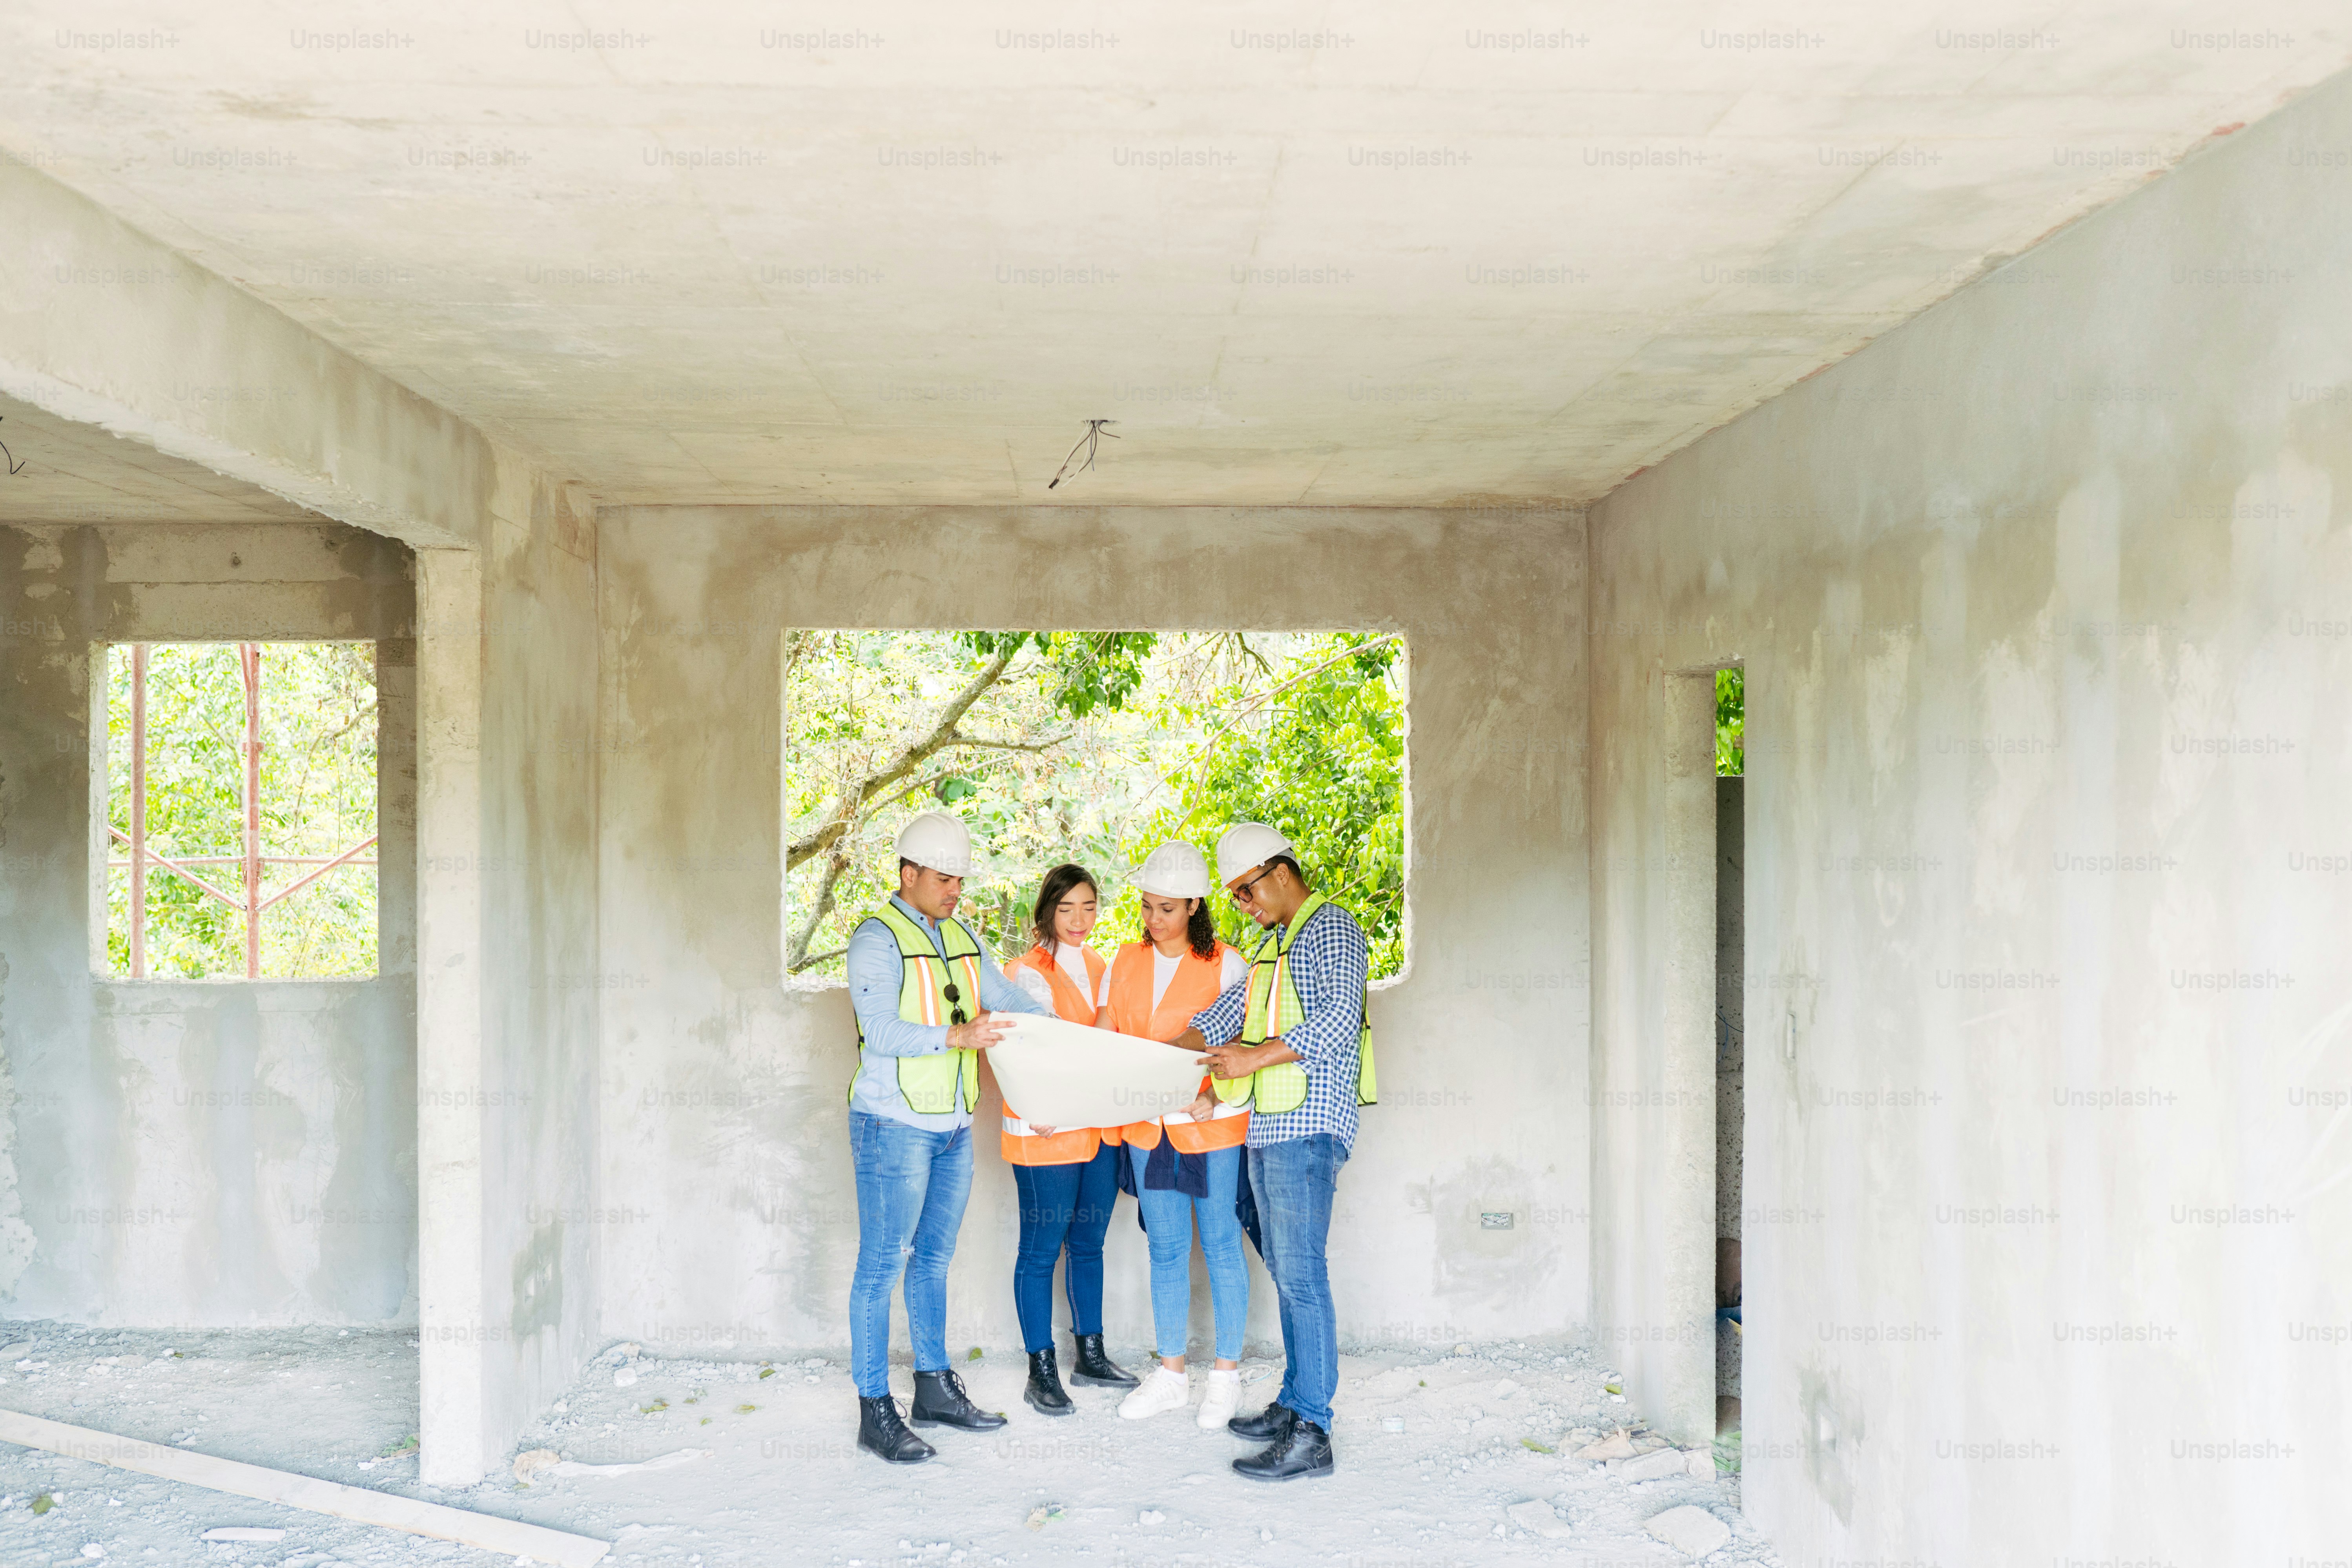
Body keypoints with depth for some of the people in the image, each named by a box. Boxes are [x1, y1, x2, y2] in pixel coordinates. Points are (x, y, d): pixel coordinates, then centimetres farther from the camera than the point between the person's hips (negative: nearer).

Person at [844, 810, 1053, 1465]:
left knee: (933, 1259, 16)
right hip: (895, 1126, -8)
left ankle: (934, 1389, 26)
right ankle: (875, 1412, 3)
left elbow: (1007, 1000, 18)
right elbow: (882, 1032, -20)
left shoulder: (961, 937, 13)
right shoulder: (878, 939, -11)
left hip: (953, 1128, 8)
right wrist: (956, 1036, -30)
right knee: (882, 1266, -2)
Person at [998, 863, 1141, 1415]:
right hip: (1046, 1133, -6)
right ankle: (1041, 1370, 6)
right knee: (1041, 1250, -1)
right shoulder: (1024, 973, -7)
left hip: (1102, 1129, 6)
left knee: (1089, 1244, 15)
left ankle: (1090, 1354, 26)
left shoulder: (1104, 970, 14)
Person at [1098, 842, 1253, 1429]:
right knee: (1165, 1249, 11)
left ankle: (1226, 1375, 14)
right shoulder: (1127, 962, 8)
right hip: (1149, 1126, 4)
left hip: (1215, 1126, -4)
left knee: (1221, 1247, 3)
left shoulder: (1225, 964, -6)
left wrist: (1217, 1097, -23)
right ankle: (1171, 1374, 21)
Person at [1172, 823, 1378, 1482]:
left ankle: (1310, 1434, -10)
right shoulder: (1270, 943, 21)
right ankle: (1294, 1404, 20)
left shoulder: (1332, 929, -7)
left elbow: (1339, 1020, -19)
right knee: (1285, 1271, 12)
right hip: (1268, 1126, 9)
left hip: (1309, 1126, -9)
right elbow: (1228, 1013, 24)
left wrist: (1255, 1057, -21)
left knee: (1301, 1273, -11)